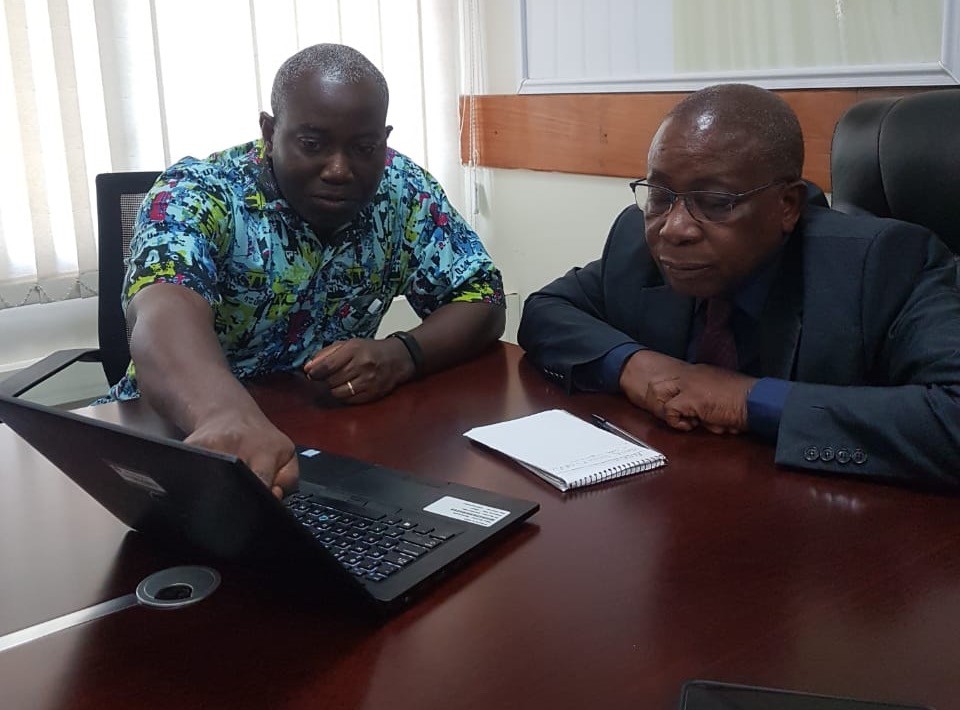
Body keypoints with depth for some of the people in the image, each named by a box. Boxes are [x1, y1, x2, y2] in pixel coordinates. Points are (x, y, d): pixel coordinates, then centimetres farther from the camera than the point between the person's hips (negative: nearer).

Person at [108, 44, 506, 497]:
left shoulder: (402, 189, -7)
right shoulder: (196, 196, -18)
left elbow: (481, 302, -4)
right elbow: (166, 316, -36)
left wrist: (400, 355, -24)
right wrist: (226, 417, -57)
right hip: (186, 432, -2)